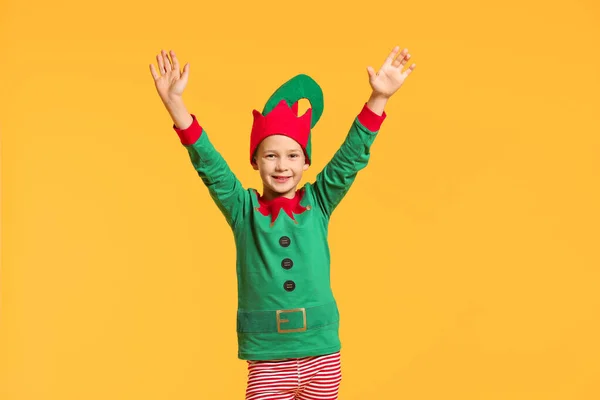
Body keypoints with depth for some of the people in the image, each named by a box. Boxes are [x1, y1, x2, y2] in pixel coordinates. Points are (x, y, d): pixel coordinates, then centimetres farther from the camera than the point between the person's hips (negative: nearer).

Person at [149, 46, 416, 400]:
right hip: (267, 359, -1)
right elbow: (209, 165, -9)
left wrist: (378, 99, -14)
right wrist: (176, 104, -21)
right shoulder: (244, 210, 1)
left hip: (322, 354, 2)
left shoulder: (317, 204, 4)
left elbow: (350, 159, -3)